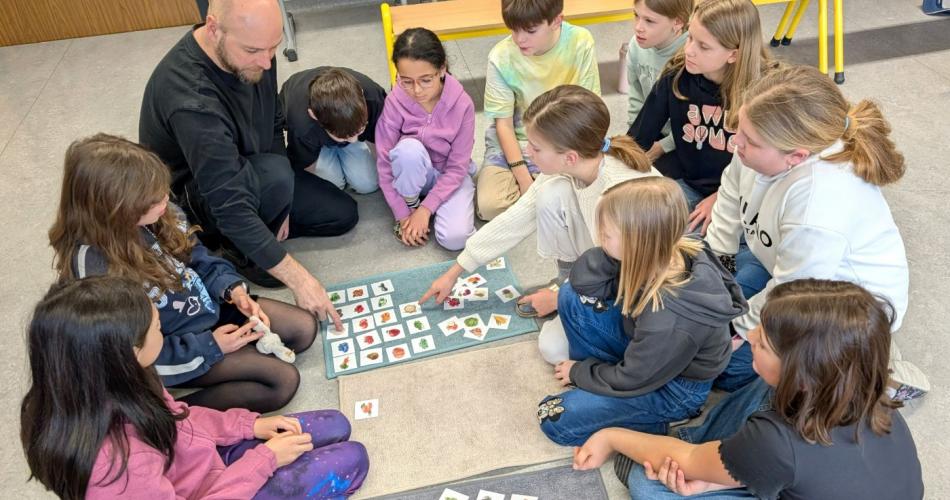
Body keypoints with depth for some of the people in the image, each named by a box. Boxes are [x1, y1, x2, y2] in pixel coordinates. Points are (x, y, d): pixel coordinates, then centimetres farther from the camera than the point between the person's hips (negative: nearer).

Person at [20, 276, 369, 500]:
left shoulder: (104, 395, -18)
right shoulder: (115, 462, -42)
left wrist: (250, 424, -4)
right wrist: (264, 459, -18)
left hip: (206, 456, 7)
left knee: (336, 426, 8)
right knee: (351, 459, -5)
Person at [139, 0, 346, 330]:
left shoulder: (252, 51, -16)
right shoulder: (190, 98, -39)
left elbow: (273, 126, -1)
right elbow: (230, 207, -39)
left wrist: (279, 202, -8)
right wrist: (298, 278, -38)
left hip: (247, 175, 7)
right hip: (191, 198, -6)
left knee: (342, 215, 2)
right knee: (275, 176, -36)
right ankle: (237, 250, -8)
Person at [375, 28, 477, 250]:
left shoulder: (462, 104, -22)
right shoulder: (395, 102, -22)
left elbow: (457, 167, -16)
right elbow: (384, 164, -16)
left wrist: (426, 209, -21)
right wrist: (403, 214, -17)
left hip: (449, 174, 0)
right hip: (413, 173, 0)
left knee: (455, 238, -24)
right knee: (409, 148, -36)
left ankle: (422, 205, 7)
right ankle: (410, 204, -8)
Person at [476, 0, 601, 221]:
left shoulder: (580, 43, -15)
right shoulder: (501, 56, -16)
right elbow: (503, 123, -10)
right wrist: (523, 178, -17)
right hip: (514, 142, 0)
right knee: (489, 205, -22)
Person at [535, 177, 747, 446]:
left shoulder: (669, 320, -40)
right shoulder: (660, 254, -21)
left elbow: (630, 380, -22)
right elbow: (582, 281, -12)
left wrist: (577, 373, -6)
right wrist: (610, 252, -32)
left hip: (673, 388, -7)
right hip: (644, 349, 7)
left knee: (554, 419, -9)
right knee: (571, 296, -6)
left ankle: (653, 424, 3)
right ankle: (593, 375, 7)